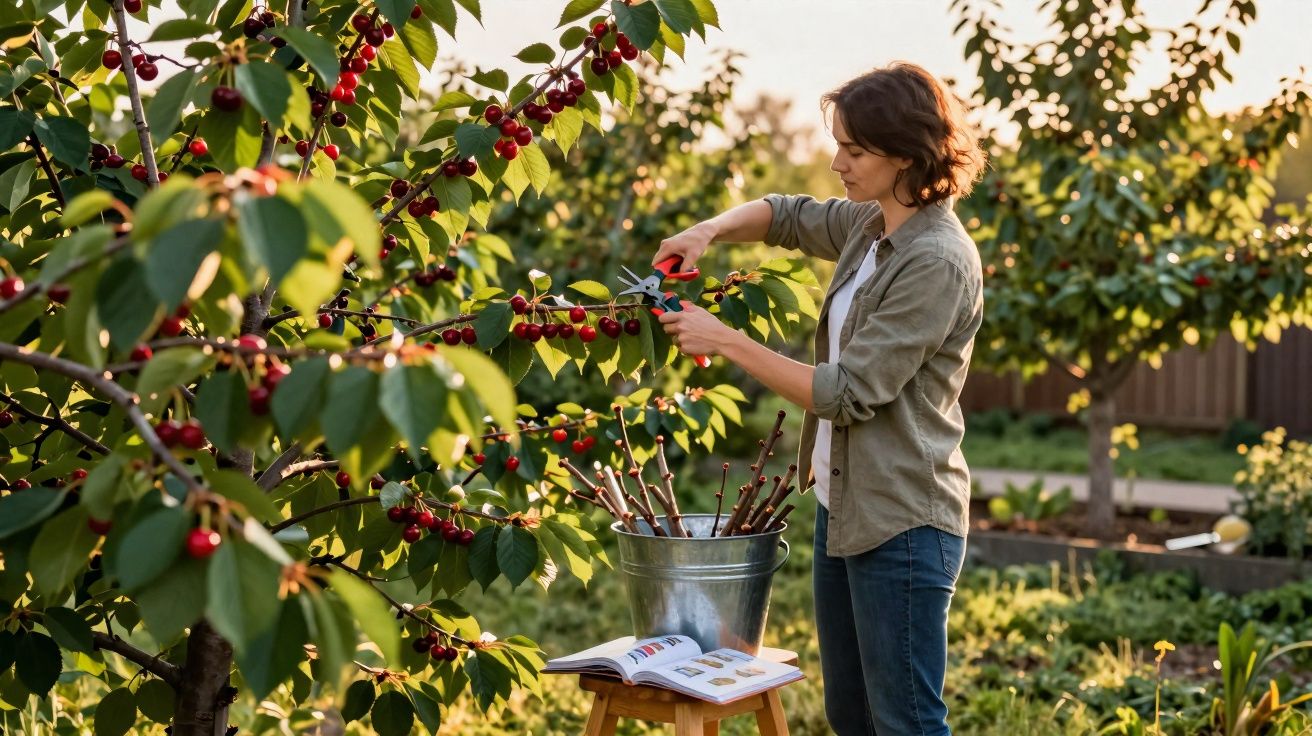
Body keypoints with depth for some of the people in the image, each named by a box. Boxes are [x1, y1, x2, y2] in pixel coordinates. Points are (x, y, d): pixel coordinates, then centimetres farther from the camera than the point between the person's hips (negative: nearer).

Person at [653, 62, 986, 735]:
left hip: (901, 526, -9)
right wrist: (708, 231, 4)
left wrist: (725, 340, -16)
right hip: (843, 506, 9)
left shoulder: (937, 262, -20)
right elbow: (785, 215, 25)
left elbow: (848, 392, -21)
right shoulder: (869, 225, 7)